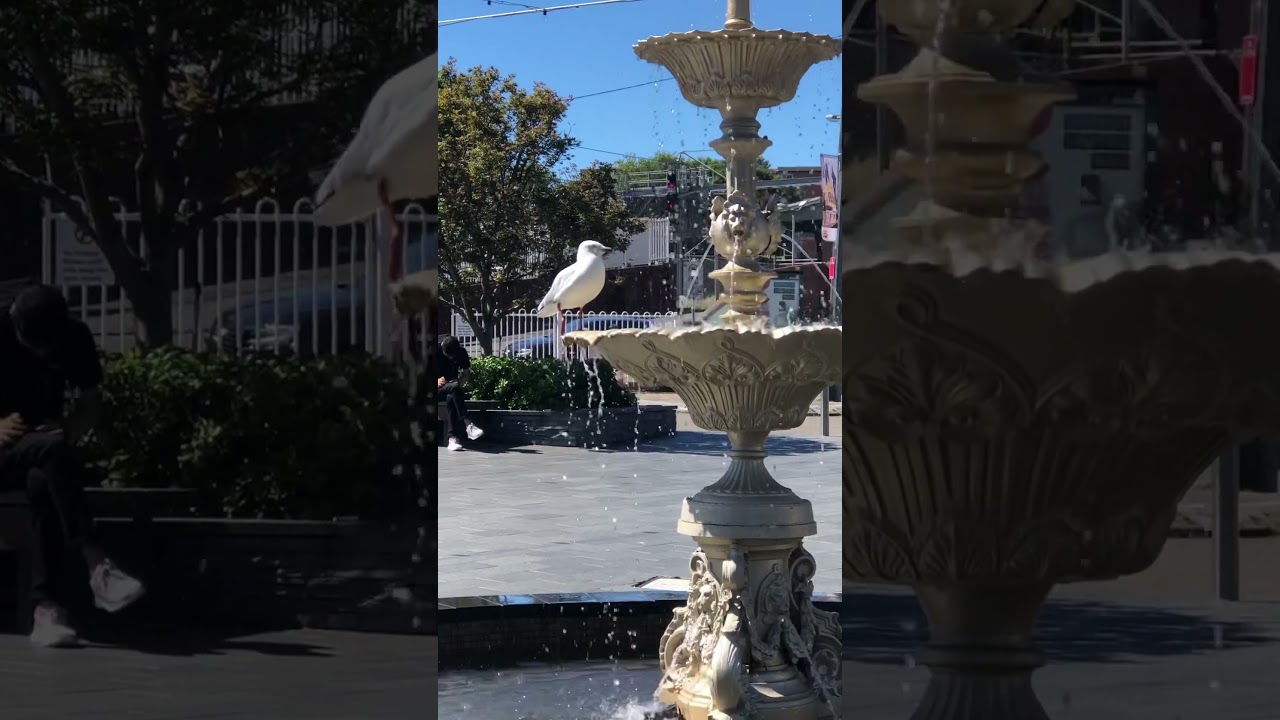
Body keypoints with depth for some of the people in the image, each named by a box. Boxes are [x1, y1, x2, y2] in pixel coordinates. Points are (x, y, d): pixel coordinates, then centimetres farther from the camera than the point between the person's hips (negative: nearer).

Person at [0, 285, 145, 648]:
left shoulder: (75, 338, -2)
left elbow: (89, 402, 6)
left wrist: (69, 432, -15)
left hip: (41, 453, 2)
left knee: (43, 482, -35)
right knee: (53, 451, -35)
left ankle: (47, 608, -44)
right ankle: (97, 566, -43)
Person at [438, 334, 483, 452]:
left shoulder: (461, 352, -3)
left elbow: (466, 374, 5)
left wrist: (460, 382, -17)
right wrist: (436, 382, -22)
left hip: (450, 387, 3)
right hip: (438, 388, -3)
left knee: (451, 398, -35)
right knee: (455, 388, -35)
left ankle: (452, 437, -40)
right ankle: (468, 425, -44)